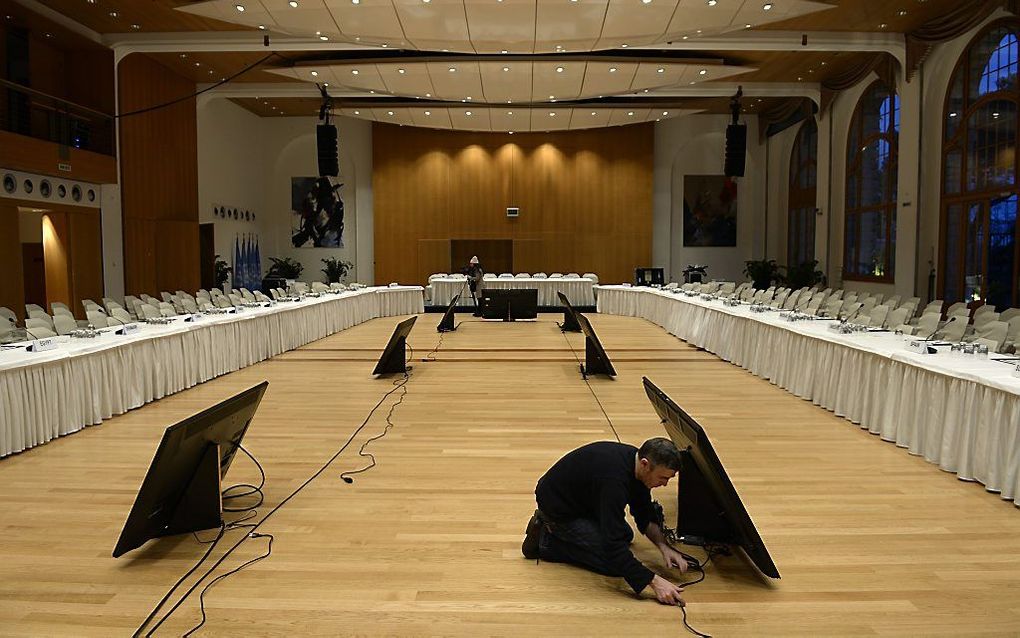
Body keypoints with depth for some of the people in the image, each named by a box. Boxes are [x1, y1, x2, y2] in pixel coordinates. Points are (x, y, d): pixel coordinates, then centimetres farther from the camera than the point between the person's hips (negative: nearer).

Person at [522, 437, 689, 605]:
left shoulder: (636, 460, -10)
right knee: (616, 565, -8)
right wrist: (654, 581, -35)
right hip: (559, 508, -9)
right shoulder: (614, 479, -37)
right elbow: (613, 546, -36)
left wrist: (664, 546, -9)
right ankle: (545, 540, -1)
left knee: (625, 535, 23)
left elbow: (645, 515, 5)